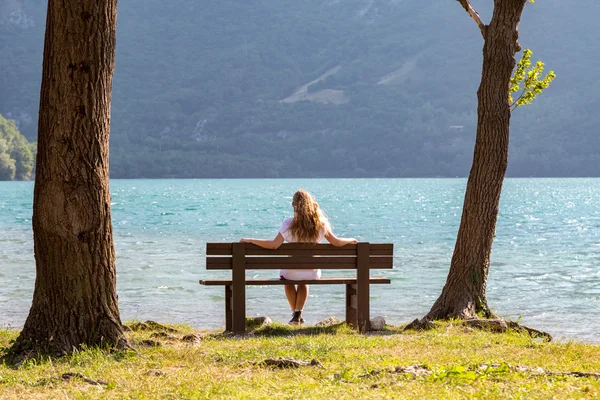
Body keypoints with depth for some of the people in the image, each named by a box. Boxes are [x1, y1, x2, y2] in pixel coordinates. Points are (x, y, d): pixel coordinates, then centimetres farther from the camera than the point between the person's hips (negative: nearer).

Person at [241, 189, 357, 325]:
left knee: (286, 277, 35)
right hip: (313, 273, 2)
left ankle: (295, 315, 34)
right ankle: (298, 313, 31)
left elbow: (274, 244, -20)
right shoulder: (320, 223, -10)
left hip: (292, 272, -2)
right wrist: (350, 240, 18)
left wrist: (250, 240, -12)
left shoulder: (289, 223, -17)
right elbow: (336, 242, -3)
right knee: (303, 282, 39)